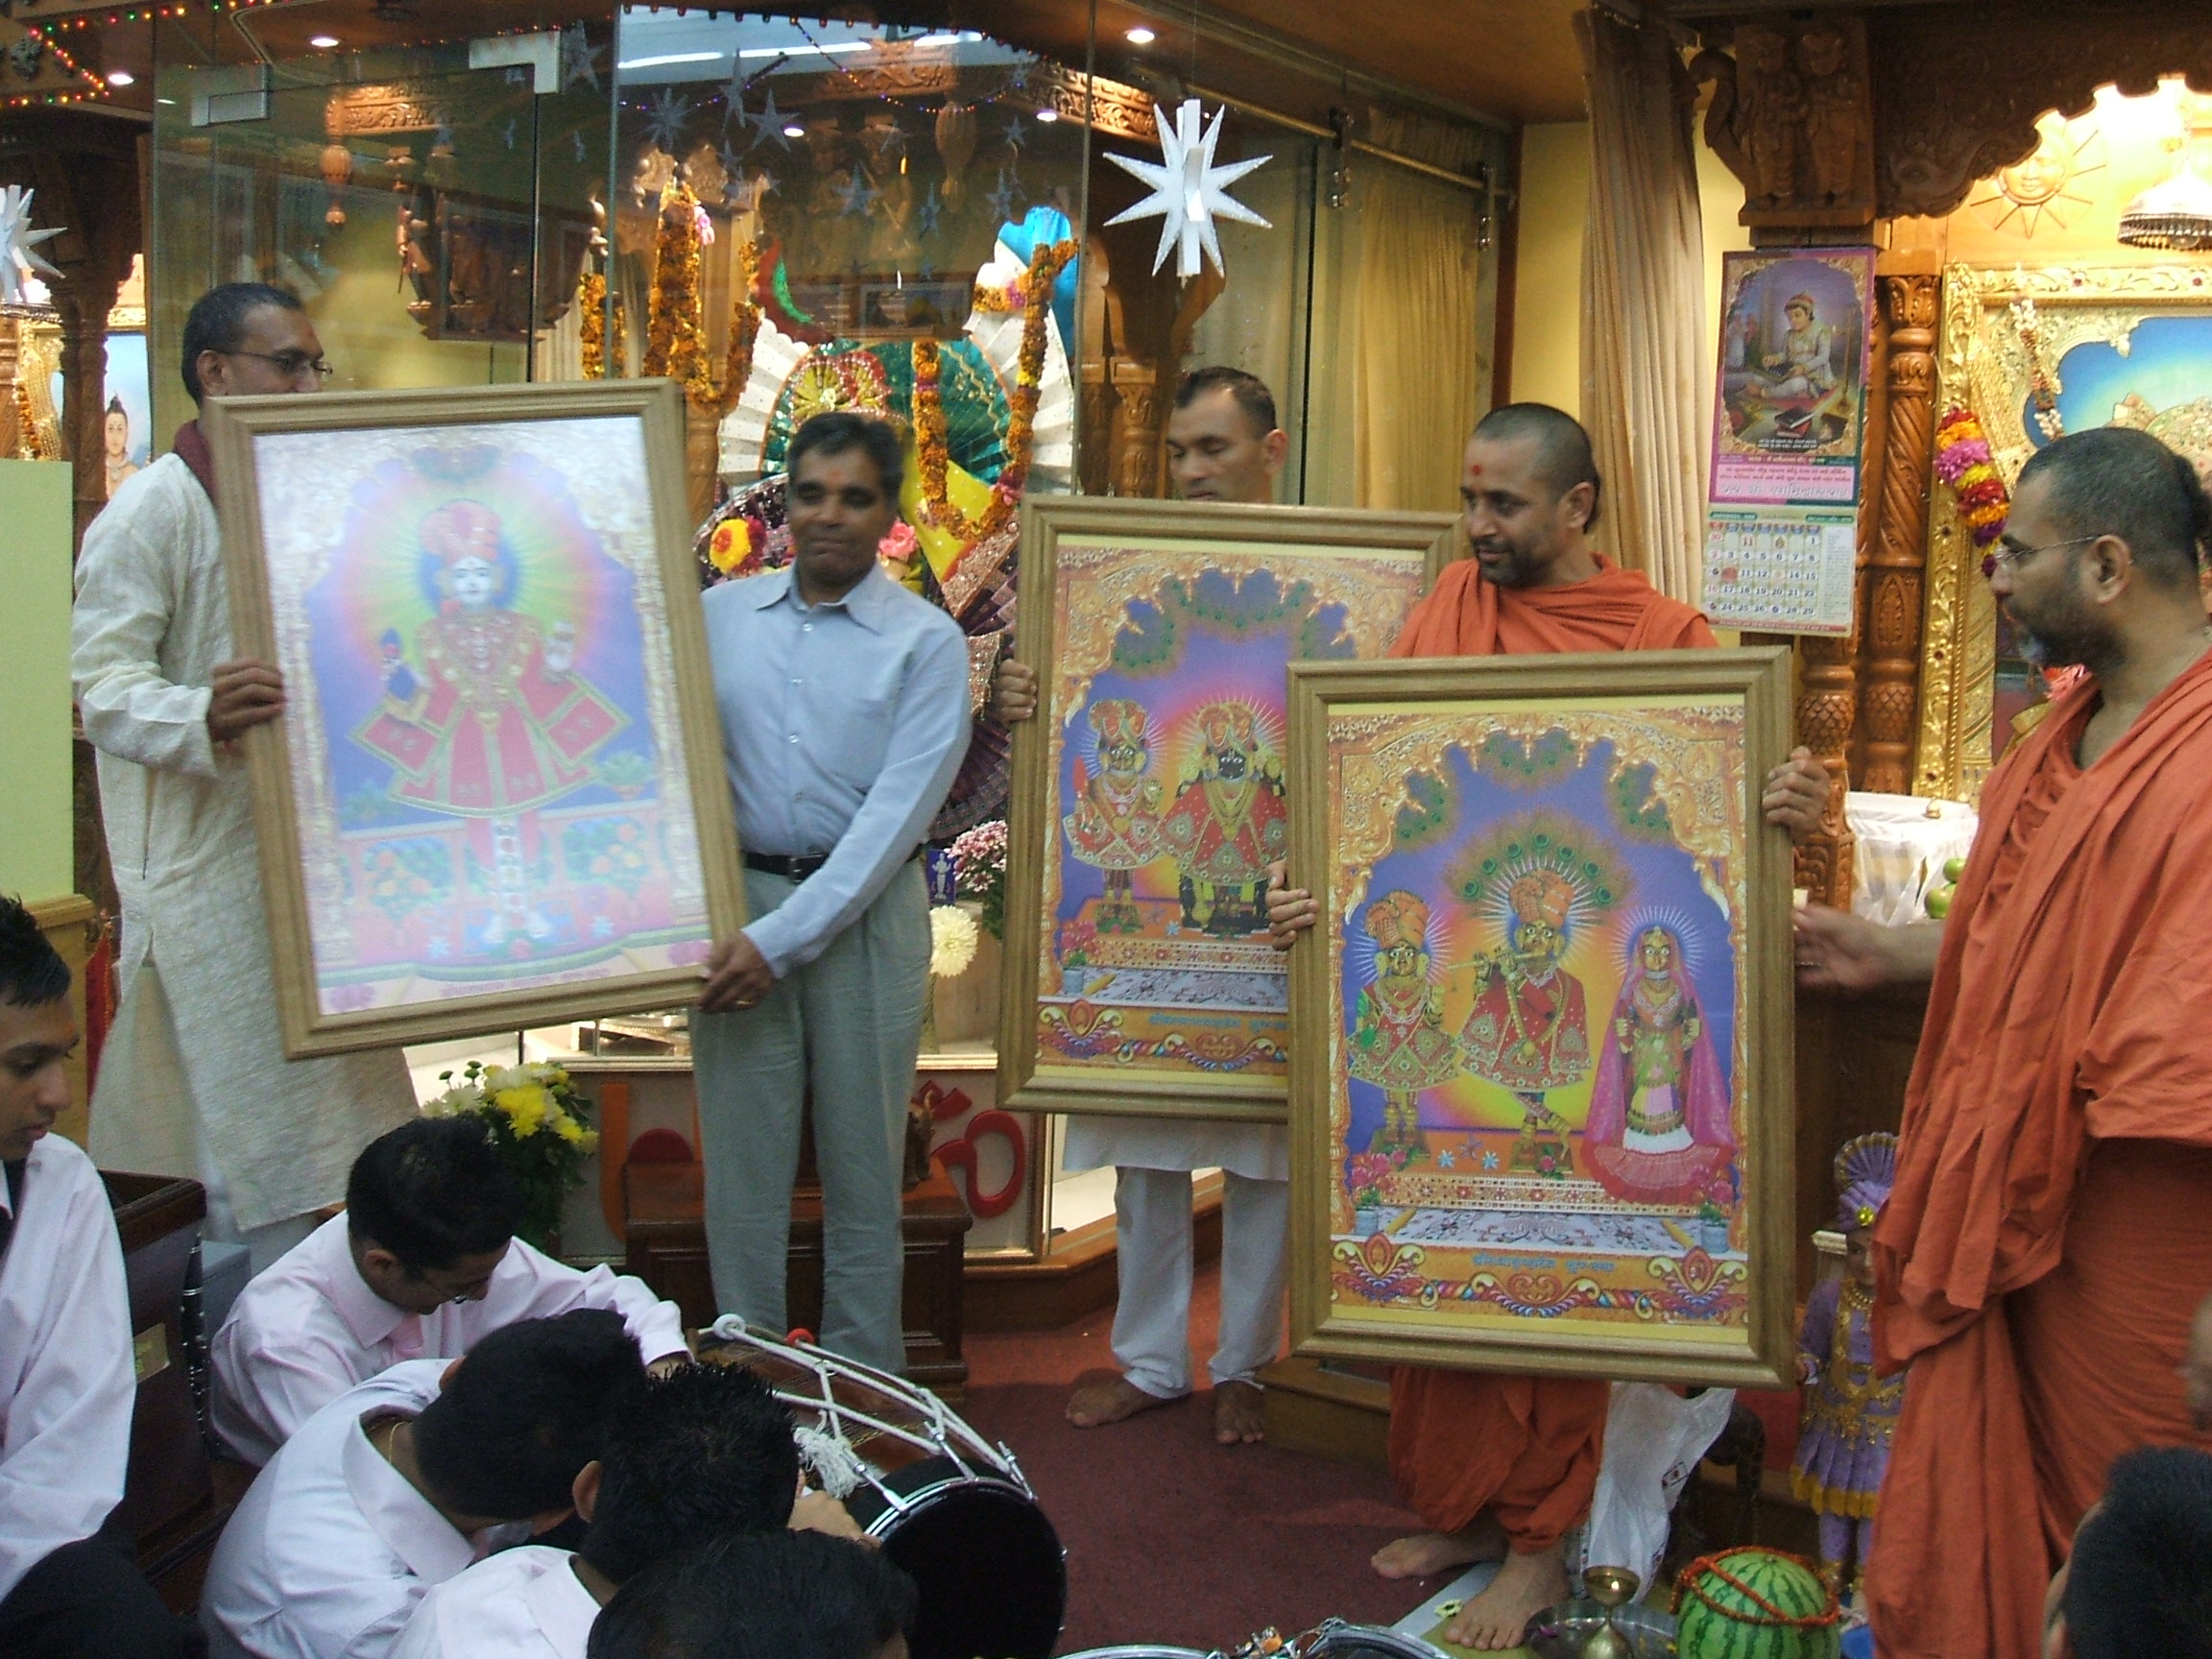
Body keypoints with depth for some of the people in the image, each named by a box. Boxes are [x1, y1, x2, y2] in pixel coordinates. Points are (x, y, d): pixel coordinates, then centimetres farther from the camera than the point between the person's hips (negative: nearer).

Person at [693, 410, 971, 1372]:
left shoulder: (926, 642, -2)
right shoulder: (720, 615, 7)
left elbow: (898, 812, -9)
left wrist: (782, 940, -15)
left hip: (865, 908, -2)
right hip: (734, 898, 2)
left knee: (862, 1158, 7)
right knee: (740, 1153, 5)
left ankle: (865, 1386, 18)